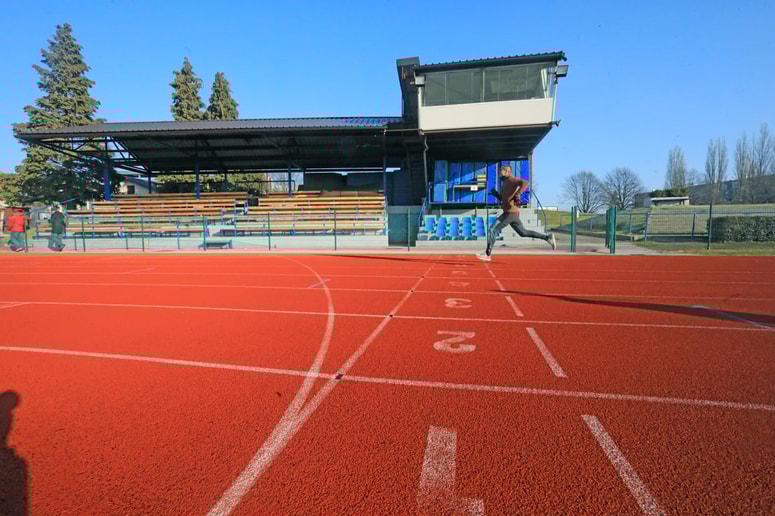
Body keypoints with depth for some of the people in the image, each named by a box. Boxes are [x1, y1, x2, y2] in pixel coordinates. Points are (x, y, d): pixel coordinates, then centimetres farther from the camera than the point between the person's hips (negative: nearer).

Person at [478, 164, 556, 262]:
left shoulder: (512, 179, -8)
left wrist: (516, 195, -28)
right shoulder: (506, 183, 21)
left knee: (492, 230, -9)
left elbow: (525, 183, -27)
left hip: (510, 212, -10)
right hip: (512, 213, 10)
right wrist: (496, 194, 13)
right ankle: (548, 237, 19)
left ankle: (487, 254, -7)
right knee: (523, 233, 17)